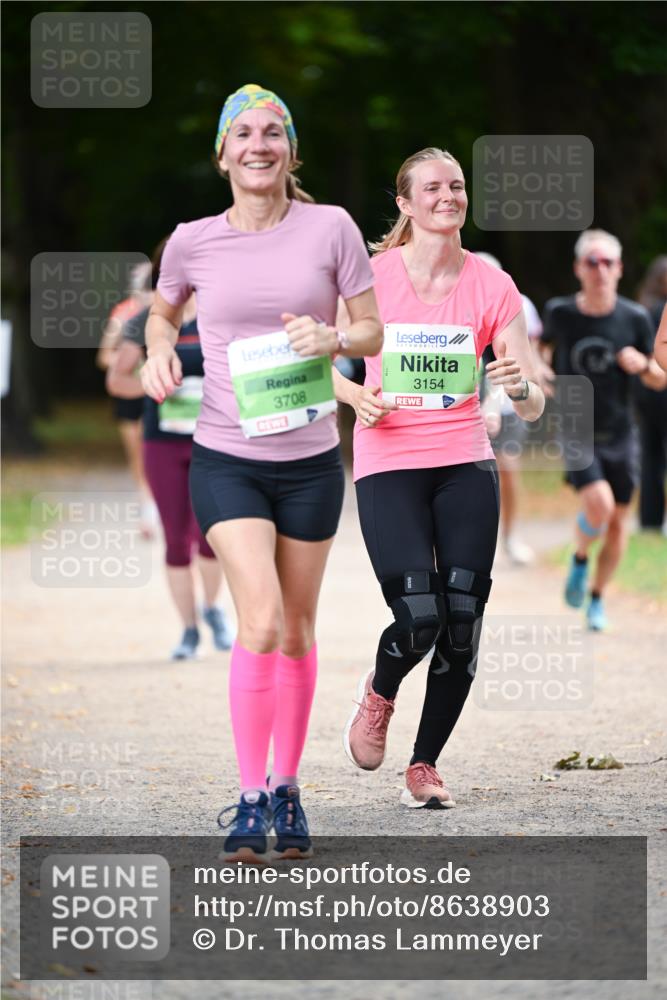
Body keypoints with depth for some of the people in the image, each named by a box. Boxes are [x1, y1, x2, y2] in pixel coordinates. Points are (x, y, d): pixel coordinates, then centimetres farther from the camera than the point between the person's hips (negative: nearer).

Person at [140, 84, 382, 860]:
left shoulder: (330, 228, -4)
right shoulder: (193, 242, -2)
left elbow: (371, 332, 3)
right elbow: (163, 309, 19)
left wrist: (331, 338, -18)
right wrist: (159, 351, -2)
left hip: (311, 460, 1)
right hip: (225, 458, -1)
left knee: (296, 631, 10)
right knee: (260, 621, -16)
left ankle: (286, 789, 26)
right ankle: (250, 799, -7)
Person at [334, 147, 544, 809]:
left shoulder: (492, 287, 2)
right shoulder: (372, 276, -3)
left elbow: (531, 408, 1)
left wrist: (521, 387, -22)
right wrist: (357, 396, -11)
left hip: (465, 463, 2)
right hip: (388, 463, -2)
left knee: (462, 622, -5)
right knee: (419, 618, -16)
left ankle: (424, 765, 12)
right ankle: (379, 693, 20)